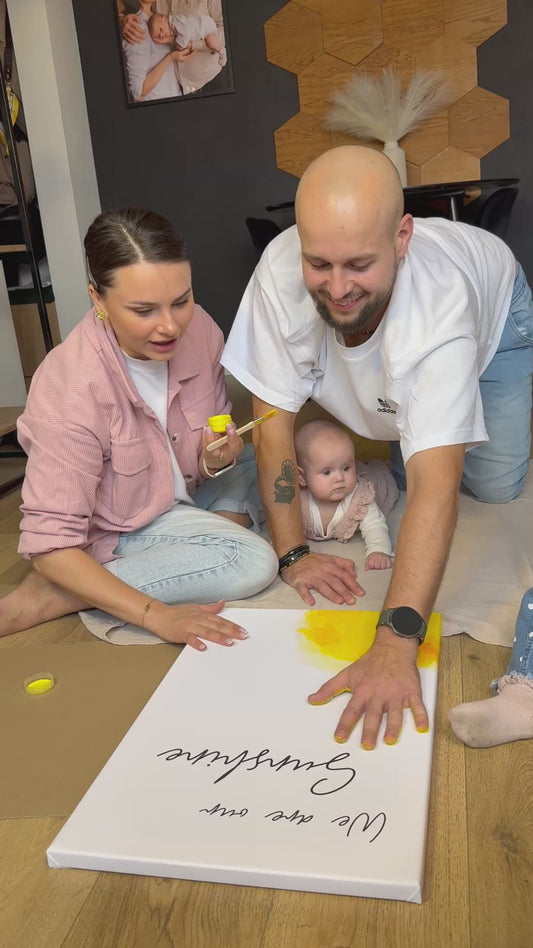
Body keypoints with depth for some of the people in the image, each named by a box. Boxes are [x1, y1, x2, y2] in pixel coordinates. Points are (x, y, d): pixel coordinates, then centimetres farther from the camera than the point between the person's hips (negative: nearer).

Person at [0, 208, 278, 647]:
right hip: (118, 526, -6)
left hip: (187, 490, 7)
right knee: (254, 561, -24)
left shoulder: (198, 328, -17)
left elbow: (219, 429, 1)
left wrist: (217, 460, -23)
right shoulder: (70, 388, -32)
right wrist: (155, 614, -36)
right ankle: (48, 596, -17)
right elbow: (50, 545, -28)